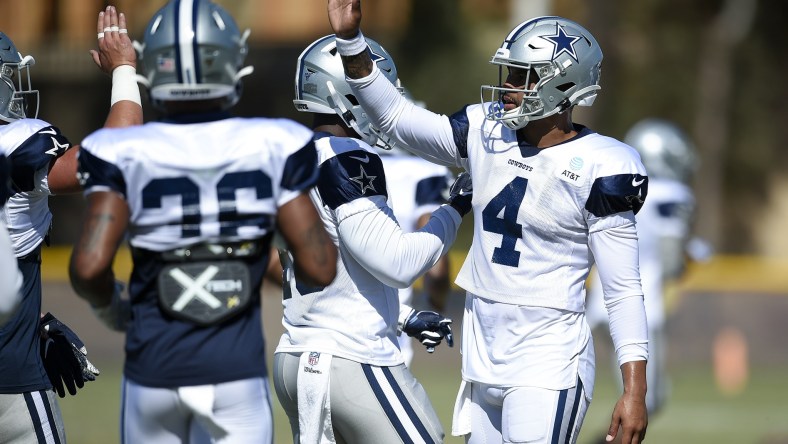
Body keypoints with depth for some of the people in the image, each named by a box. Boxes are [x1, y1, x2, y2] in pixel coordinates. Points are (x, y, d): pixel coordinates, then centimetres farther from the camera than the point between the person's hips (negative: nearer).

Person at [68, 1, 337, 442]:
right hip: (235, 371, -1)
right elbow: (320, 268, -7)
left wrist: (110, 307, 6)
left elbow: (89, 266, -16)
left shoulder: (126, 156, -7)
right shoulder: (270, 148, -6)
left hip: (154, 371, 1)